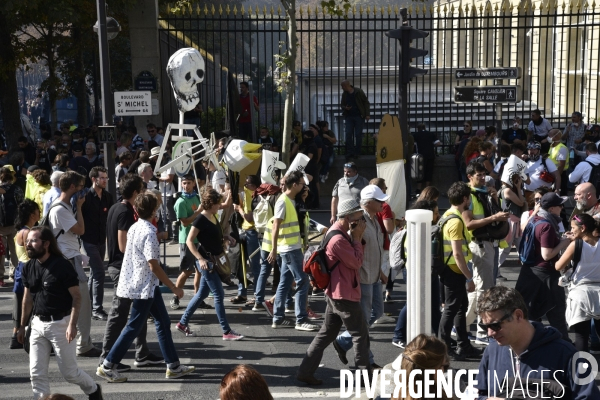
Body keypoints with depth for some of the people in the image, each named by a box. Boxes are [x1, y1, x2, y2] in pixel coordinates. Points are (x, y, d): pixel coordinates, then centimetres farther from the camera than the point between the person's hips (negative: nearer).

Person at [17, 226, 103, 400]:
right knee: (37, 373, 3)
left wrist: (72, 324, -21)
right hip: (38, 324, 5)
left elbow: (77, 297, -13)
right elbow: (27, 298, 14)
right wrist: (22, 325, 15)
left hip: (60, 323, -5)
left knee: (69, 371, 6)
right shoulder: (28, 267, 3)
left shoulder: (62, 266, -14)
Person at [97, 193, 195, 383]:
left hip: (148, 285, 9)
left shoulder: (134, 228, 5)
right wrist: (174, 287, -16)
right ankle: (107, 366, 7)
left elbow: (126, 250, 14)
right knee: (134, 327, 0)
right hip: (144, 287, -9)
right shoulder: (149, 233, -21)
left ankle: (173, 366, 17)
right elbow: (154, 265, -22)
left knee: (163, 322, 13)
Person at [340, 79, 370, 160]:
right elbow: (342, 105, 20)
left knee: (358, 135, -1)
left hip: (359, 116, -3)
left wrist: (367, 114, -9)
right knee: (348, 134, -5)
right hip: (349, 117, 3)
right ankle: (349, 153, -2)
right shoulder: (344, 94, 8)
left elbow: (366, 102, -2)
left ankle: (357, 153, 6)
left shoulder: (358, 92, -4)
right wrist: (345, 108, -5)